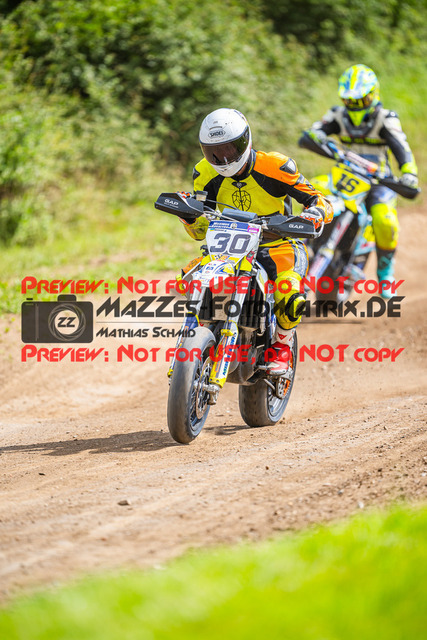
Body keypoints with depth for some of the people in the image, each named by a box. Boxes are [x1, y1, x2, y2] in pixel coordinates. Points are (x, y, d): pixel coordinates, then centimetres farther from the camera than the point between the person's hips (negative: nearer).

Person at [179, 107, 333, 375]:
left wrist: (315, 213, -39)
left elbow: (321, 201, -15)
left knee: (290, 302, -33)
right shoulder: (206, 173, -3)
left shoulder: (274, 166, -16)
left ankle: (282, 344, 2)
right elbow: (200, 231, -1)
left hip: (281, 245, -4)